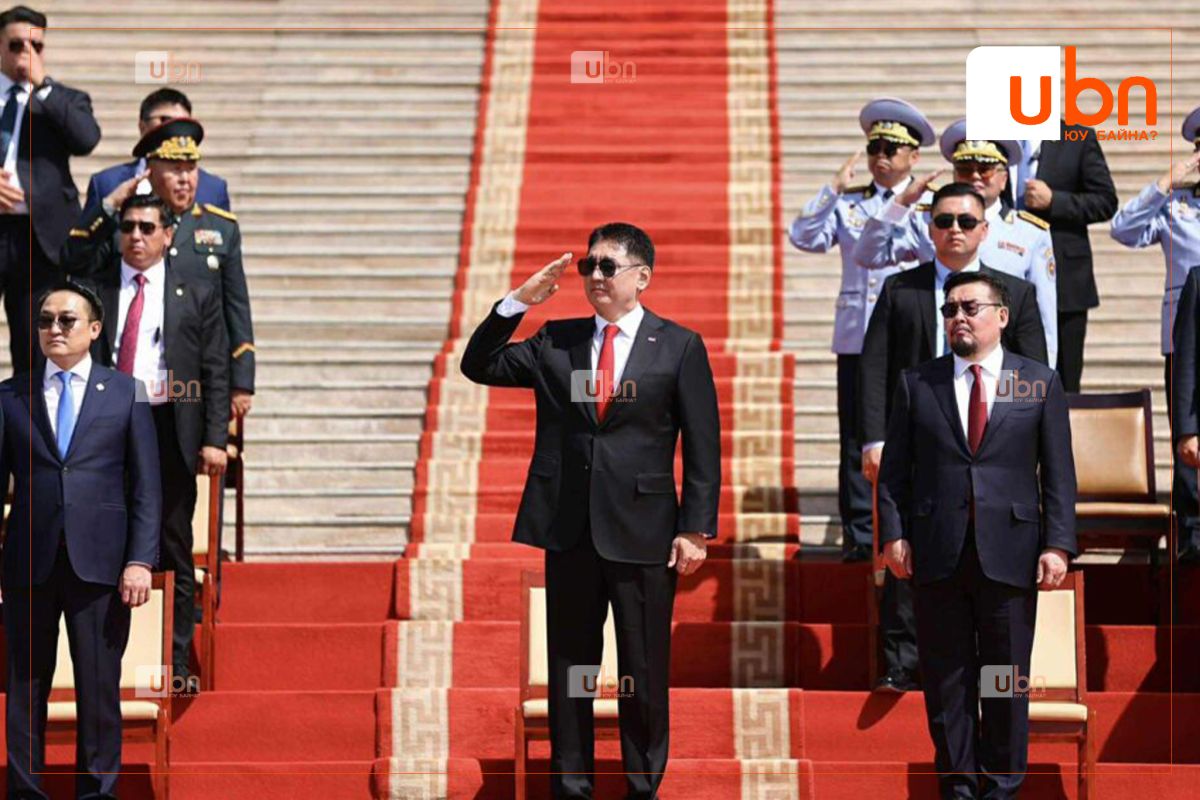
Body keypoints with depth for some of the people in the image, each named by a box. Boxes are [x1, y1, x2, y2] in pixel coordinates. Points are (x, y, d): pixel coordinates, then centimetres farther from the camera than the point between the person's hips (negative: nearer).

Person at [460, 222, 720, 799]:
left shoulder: (679, 348, 1)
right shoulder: (556, 342, 10)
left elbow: (703, 448, 0)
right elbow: (479, 366, 8)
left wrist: (695, 529, -7)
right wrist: (518, 301, -2)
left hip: (643, 532, -3)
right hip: (569, 530, 3)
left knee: (645, 671, 4)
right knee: (568, 666, 8)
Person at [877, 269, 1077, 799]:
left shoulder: (1040, 383, 7)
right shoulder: (916, 384, 9)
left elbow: (1059, 473, 4)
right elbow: (894, 470, 8)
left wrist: (1057, 544, -5)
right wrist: (894, 534, -4)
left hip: (1009, 555, -1)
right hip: (937, 556, 1)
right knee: (946, 684, 4)